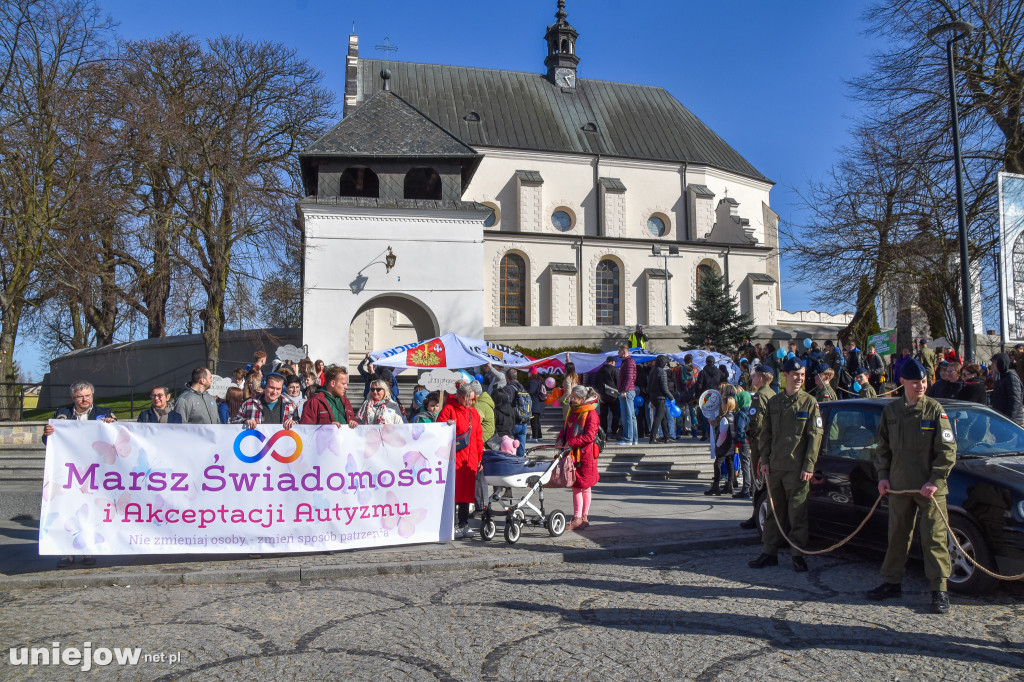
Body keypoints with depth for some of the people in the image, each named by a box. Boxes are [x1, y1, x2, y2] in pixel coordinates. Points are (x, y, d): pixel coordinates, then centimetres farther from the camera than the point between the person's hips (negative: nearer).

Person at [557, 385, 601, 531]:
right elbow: (566, 428, 21)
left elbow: (589, 436, -19)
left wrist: (571, 442, -20)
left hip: (585, 455, -8)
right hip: (573, 454, 8)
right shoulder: (573, 411, 14)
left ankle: (582, 518, 5)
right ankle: (579, 518, 15)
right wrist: (561, 440, 2)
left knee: (584, 487, 0)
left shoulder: (591, 414, -12)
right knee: (575, 486, 9)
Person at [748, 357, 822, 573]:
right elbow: (766, 433, 13)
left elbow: (815, 436, -4)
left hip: (796, 468, -4)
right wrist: (764, 460, 5)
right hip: (775, 466, 4)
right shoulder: (774, 402, 10)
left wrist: (808, 466, -10)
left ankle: (799, 555, 12)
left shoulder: (810, 403, -1)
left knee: (797, 513, 1)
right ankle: (769, 552, 18)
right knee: (774, 511, 10)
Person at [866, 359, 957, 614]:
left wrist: (935, 481, -12)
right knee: (897, 536, 12)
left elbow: (947, 449, -6)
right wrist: (883, 475, 3)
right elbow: (882, 447, 13)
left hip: (929, 487, -3)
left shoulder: (935, 409, -4)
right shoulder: (891, 410, 6)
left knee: (934, 537, -1)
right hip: (899, 486, 3)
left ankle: (939, 590, 8)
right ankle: (892, 582, 23)